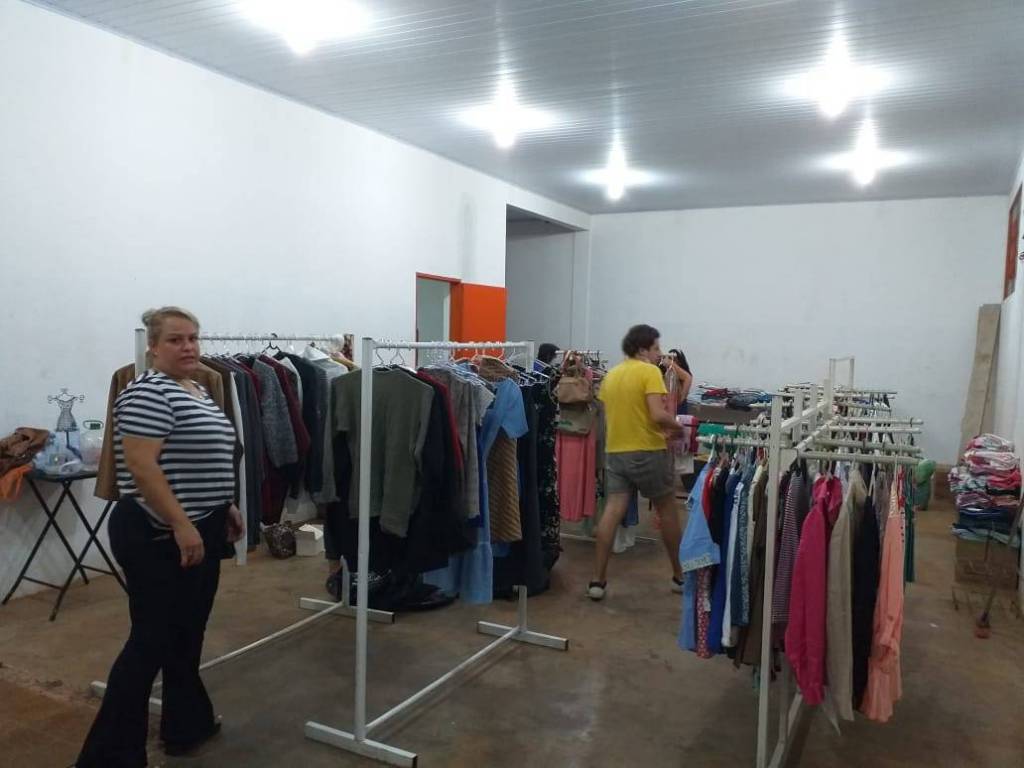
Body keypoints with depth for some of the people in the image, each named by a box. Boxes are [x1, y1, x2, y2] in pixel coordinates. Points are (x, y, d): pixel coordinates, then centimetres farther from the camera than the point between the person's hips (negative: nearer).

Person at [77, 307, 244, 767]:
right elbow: (141, 466, -23)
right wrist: (181, 525, -24)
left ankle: (187, 725, 31)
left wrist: (225, 507, 19)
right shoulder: (149, 392, -16)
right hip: (158, 537, -9)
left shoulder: (199, 392, 14)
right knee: (152, 641, -2)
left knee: (187, 635, 17)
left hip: (199, 531, 9)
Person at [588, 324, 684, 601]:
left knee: (612, 512, 1)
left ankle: (598, 581, -1)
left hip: (616, 451, 6)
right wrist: (677, 426, -2)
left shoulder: (610, 375, 13)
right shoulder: (650, 371, -10)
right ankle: (680, 576, 23)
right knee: (667, 511, 11)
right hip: (648, 451, -5)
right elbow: (658, 415, -20)